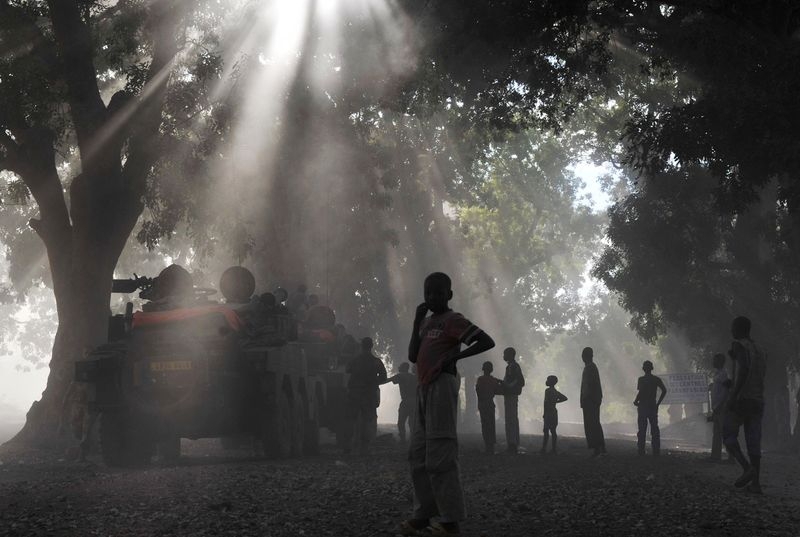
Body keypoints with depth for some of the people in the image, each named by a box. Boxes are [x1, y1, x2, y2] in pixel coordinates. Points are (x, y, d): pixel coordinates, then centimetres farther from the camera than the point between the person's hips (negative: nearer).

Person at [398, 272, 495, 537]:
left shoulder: (453, 320, -6)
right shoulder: (427, 322, 19)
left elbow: (487, 341, -15)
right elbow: (413, 356, 13)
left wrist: (455, 356, -16)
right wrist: (417, 321, 8)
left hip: (442, 385, -9)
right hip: (423, 387, 9)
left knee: (440, 453, -11)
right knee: (418, 454, 7)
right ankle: (423, 513, 10)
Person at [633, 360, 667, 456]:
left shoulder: (641, 379, -8)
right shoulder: (656, 379, 4)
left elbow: (640, 392, -19)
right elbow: (664, 390, -4)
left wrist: (636, 401, -3)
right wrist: (658, 403, 2)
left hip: (643, 406, -3)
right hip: (653, 407, 3)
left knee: (642, 430, 2)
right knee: (654, 430, 8)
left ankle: (641, 451, 1)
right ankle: (656, 451, 5)